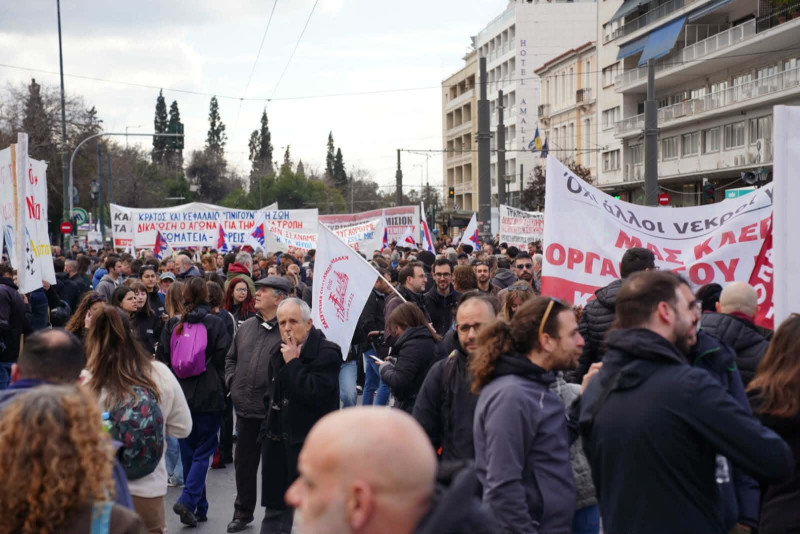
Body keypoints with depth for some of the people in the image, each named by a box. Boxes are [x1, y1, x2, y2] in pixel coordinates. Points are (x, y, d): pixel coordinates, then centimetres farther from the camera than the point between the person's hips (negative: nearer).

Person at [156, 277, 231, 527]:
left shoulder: (172, 324, 2)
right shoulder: (215, 323, -8)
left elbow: (161, 358, 6)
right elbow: (223, 359, -9)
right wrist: (222, 389, 6)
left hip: (181, 394, 4)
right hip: (209, 396, -3)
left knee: (188, 450, 14)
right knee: (204, 450, 4)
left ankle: (199, 507, 20)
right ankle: (188, 501, -12)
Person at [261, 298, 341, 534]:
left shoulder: (326, 353, -12)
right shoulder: (279, 353, 12)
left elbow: (316, 394, -25)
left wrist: (293, 363, -18)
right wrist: (269, 429, 16)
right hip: (279, 441, 7)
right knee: (275, 509, 14)